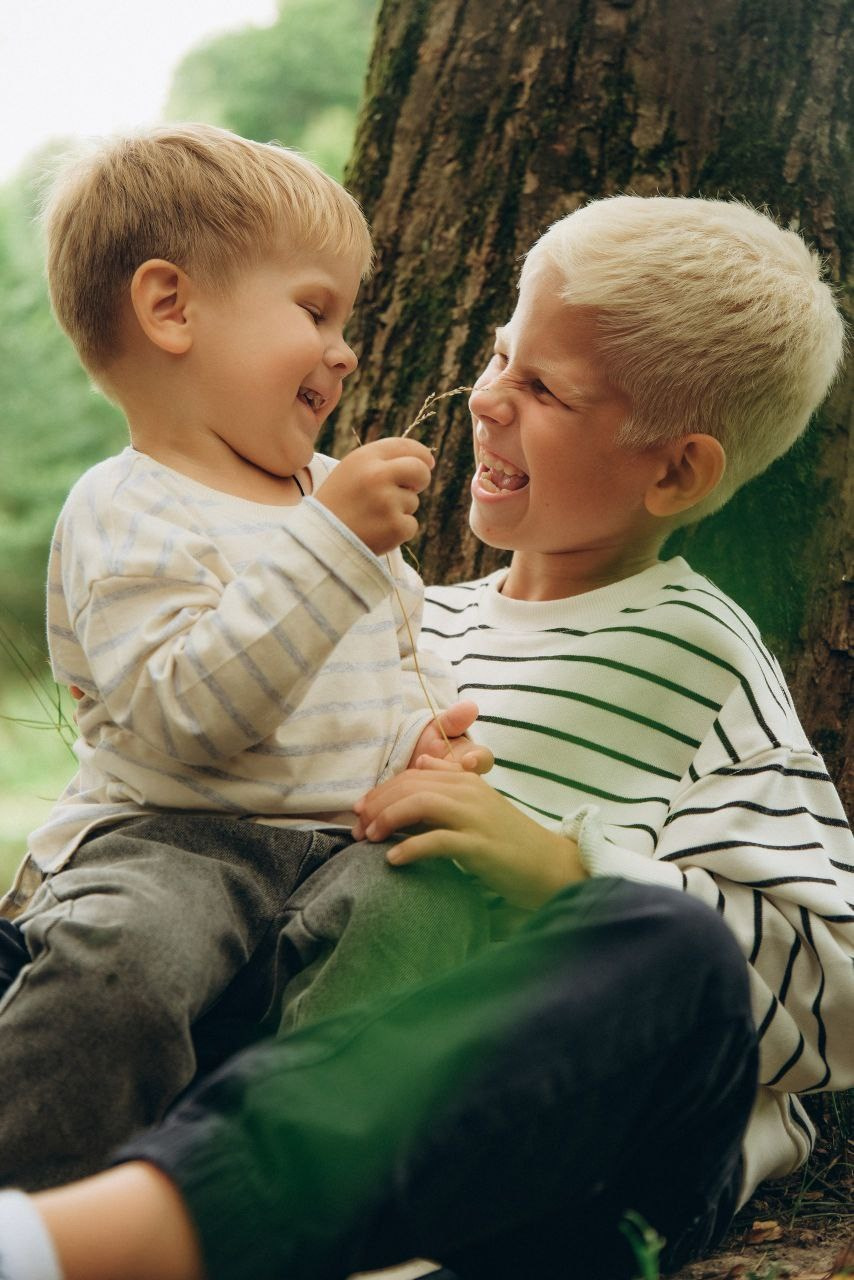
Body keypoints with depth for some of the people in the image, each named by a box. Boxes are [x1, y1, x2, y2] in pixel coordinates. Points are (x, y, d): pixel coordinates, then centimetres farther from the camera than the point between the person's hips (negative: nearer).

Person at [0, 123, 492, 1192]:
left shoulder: (334, 495, 20)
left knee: (431, 904, -27)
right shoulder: (125, 513, -6)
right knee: (116, 959, -36)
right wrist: (333, 541, -24)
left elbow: (402, 659, 31)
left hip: (350, 836, 6)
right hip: (170, 837, -6)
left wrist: (425, 734, 6)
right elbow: (188, 715, -21)